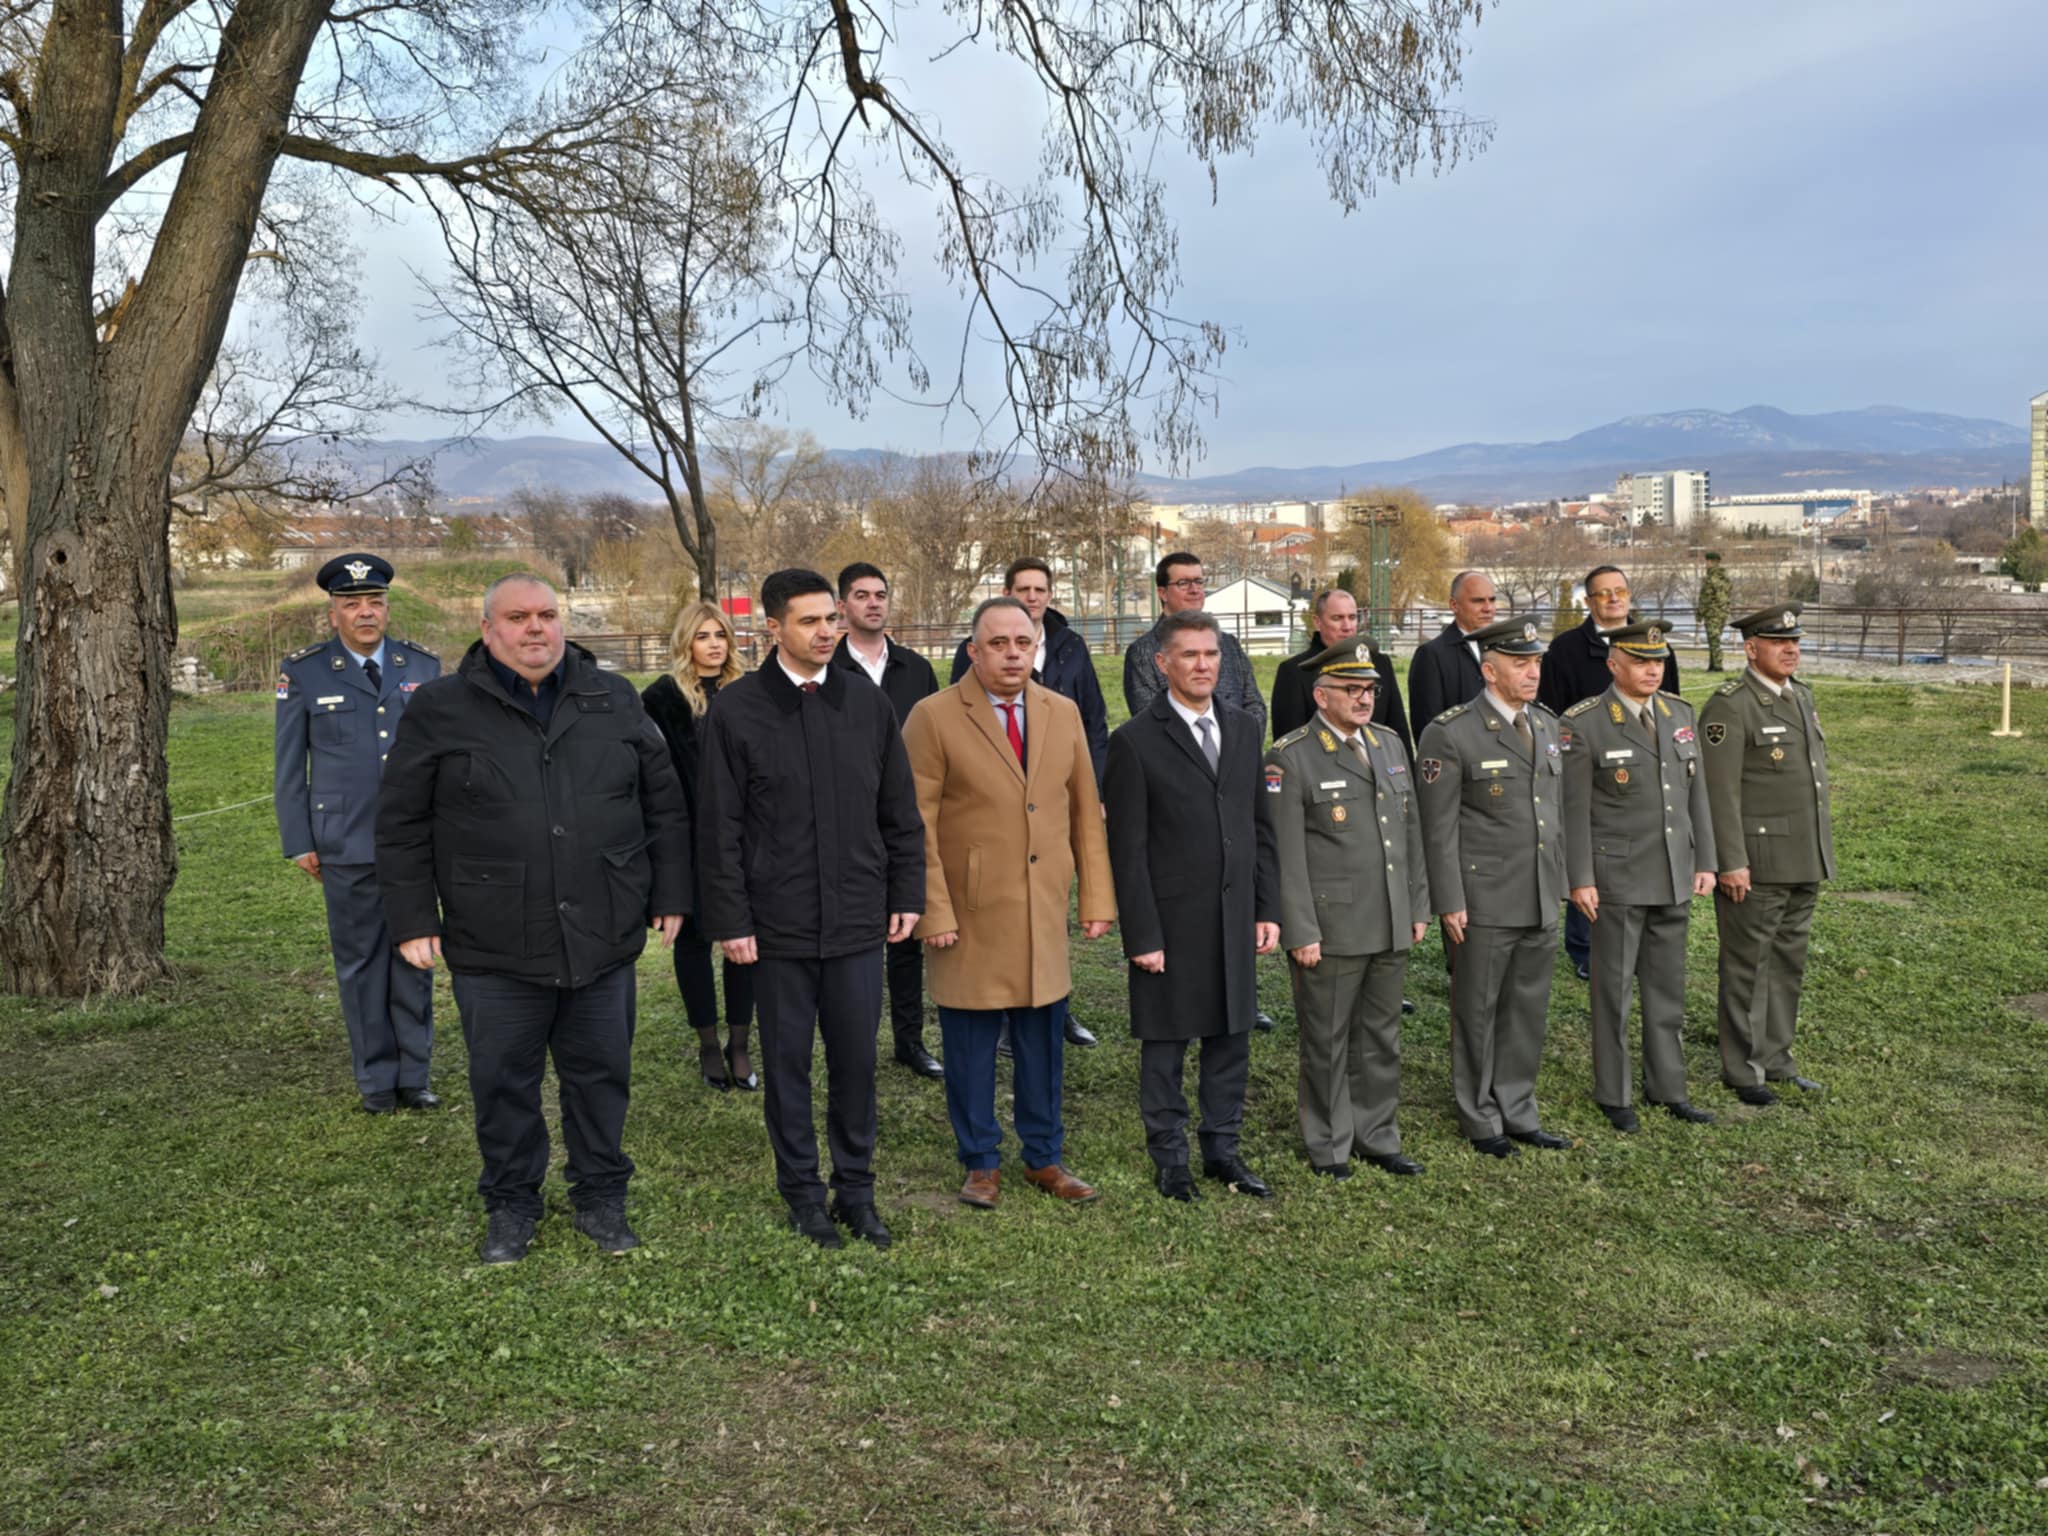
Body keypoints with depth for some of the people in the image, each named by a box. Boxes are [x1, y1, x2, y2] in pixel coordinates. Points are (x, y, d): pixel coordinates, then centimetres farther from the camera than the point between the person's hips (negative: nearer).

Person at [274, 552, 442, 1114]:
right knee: (361, 962, 6)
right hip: (347, 847, -2)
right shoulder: (304, 673, 1)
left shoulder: (424, 667, 7)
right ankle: (376, 1079, 18)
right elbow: (290, 765, 3)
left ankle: (413, 1075, 18)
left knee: (414, 959, 7)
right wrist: (299, 842, -1)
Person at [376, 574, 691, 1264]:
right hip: (494, 948, -1)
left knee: (602, 1075, 12)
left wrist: (670, 896, 7)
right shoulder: (439, 710, 0)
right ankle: (512, 1204, 30)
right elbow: (402, 826, 2)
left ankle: (601, 1196, 30)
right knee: (504, 1083, 10)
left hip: (603, 940, 2)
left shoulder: (614, 701, 7)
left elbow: (665, 806, 10)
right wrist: (413, 921, -1)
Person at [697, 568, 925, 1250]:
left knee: (856, 1059, 9)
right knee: (787, 1060, 9)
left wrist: (906, 896, 7)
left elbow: (900, 813, 10)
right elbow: (720, 829, -4)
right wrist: (730, 920, -6)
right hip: (777, 924, -2)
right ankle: (803, 1190, 25)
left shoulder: (868, 703, 5)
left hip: (858, 918, 2)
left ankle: (856, 1188, 25)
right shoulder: (737, 710, -5)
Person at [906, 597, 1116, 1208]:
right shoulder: (934, 718, -6)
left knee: (1043, 1038, 12)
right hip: (970, 916, -4)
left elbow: (1085, 810, 10)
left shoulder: (1063, 713, 8)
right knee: (971, 1044, 6)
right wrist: (932, 912, -12)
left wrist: (1097, 897, 6)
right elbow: (917, 824, -8)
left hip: (1046, 914, 4)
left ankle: (1044, 1157, 28)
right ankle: (981, 1163, 24)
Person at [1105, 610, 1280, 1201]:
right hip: (1171, 923, -5)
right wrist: (1141, 936, -12)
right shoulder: (1135, 741, -9)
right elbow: (1127, 848, -9)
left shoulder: (1245, 729, 7)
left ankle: (1222, 1148, 28)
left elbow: (1259, 826, 11)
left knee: (1232, 1038, 13)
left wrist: (1267, 908, 7)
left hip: (1236, 918, 5)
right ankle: (1169, 1158, 22)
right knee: (1165, 1046, 8)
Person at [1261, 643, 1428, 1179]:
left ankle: (1377, 1138, 30)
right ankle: (1329, 1148, 20)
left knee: (1381, 1038, 16)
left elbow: (1412, 832, 16)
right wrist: (1300, 933, -16)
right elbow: (1285, 854, -13)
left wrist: (1418, 908, 13)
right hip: (1330, 930, -6)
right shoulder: (1290, 758, -10)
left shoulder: (1390, 745, 11)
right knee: (1327, 1042, 6)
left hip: (1391, 931, 6)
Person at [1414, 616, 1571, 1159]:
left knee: (1528, 1010, 14)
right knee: (1478, 1011, 6)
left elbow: (1556, 811, 17)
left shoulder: (1546, 724, 11)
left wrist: (1558, 882, 15)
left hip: (1541, 902, 6)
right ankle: (1480, 1119, 21)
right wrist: (1450, 903, -14)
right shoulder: (1450, 733, -11)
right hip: (1484, 903, -6)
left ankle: (1517, 1112, 28)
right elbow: (1439, 827, -12)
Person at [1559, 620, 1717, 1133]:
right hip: (1617, 878, -5)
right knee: (1614, 987, 4)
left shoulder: (1680, 714, 8)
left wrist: (1705, 861, 8)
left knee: (1668, 986, 14)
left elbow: (1696, 793, 12)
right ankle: (1614, 1095, 16)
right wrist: (1580, 880, -14)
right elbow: (1574, 808, -12)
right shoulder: (1583, 724, -10)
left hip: (1674, 878, 6)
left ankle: (1667, 1086, 26)